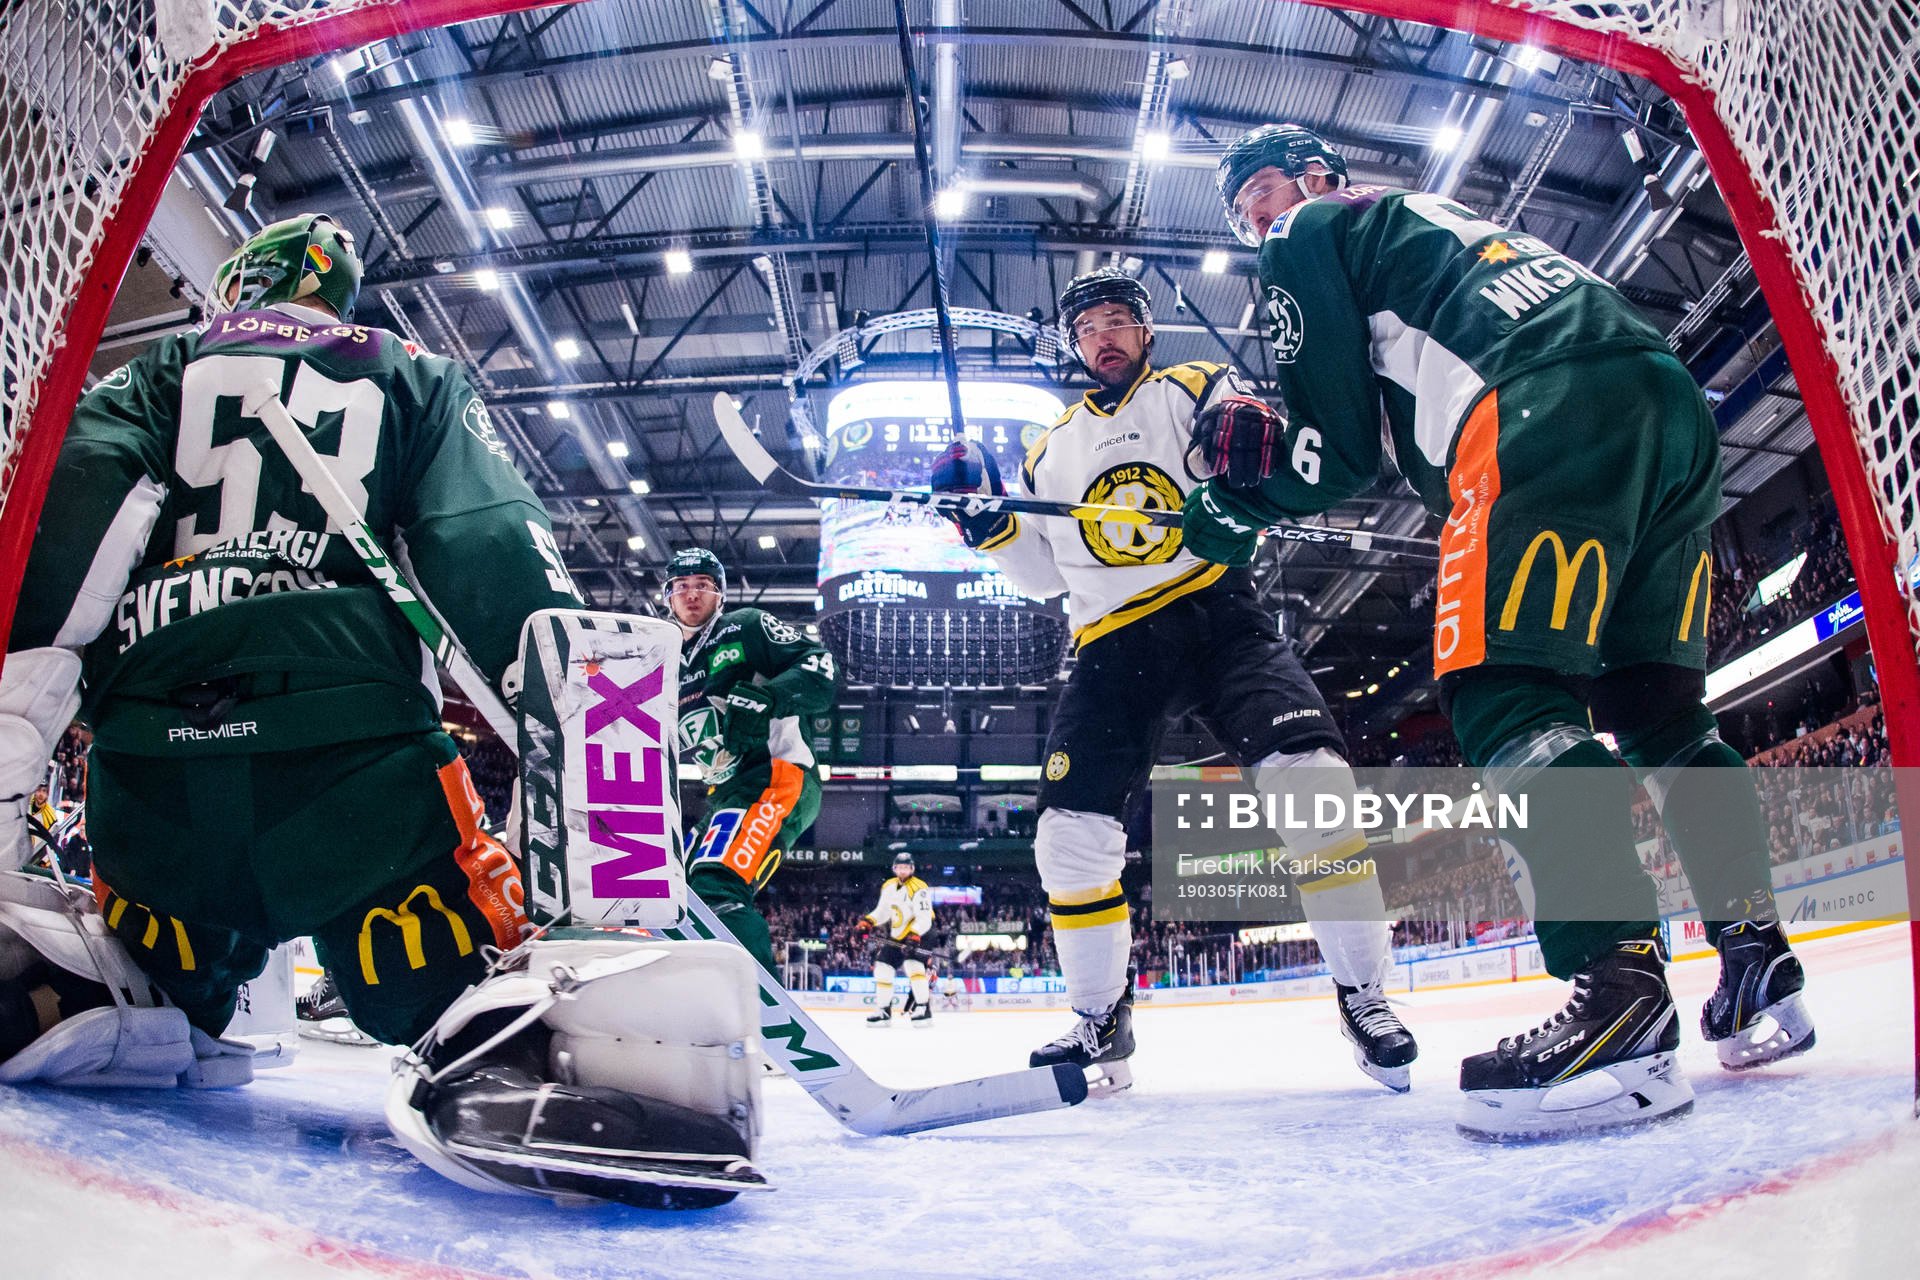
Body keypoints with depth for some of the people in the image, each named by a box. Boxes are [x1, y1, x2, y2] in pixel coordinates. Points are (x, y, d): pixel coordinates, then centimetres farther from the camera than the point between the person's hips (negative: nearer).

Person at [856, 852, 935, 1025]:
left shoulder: (918, 888, -19)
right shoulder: (888, 887, 5)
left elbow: (924, 918, -26)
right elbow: (882, 911, 14)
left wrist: (913, 937, -38)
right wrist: (867, 922, -2)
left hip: (920, 933, -8)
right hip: (896, 936, 8)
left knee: (913, 965, -27)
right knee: (882, 967, 2)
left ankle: (923, 1008, -24)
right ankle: (883, 1010, 13)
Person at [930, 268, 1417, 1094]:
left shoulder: (1195, 390, 11)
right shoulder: (1052, 449, 22)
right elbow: (1044, 575, 21)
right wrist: (988, 521, 5)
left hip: (1217, 615, -3)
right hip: (1115, 646, 3)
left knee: (1310, 778, -23)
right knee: (1072, 830, -8)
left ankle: (1362, 994, -8)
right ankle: (1101, 1024, 10)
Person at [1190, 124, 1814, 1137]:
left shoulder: (1314, 232, 14)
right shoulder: (1439, 221, 40)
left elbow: (1339, 448, 5)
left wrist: (1238, 500, 19)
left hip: (1555, 412, -9)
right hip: (1673, 405, 9)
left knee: (1501, 692, -15)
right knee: (1657, 705, 13)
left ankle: (1619, 993, -26)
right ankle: (1760, 970, 13)